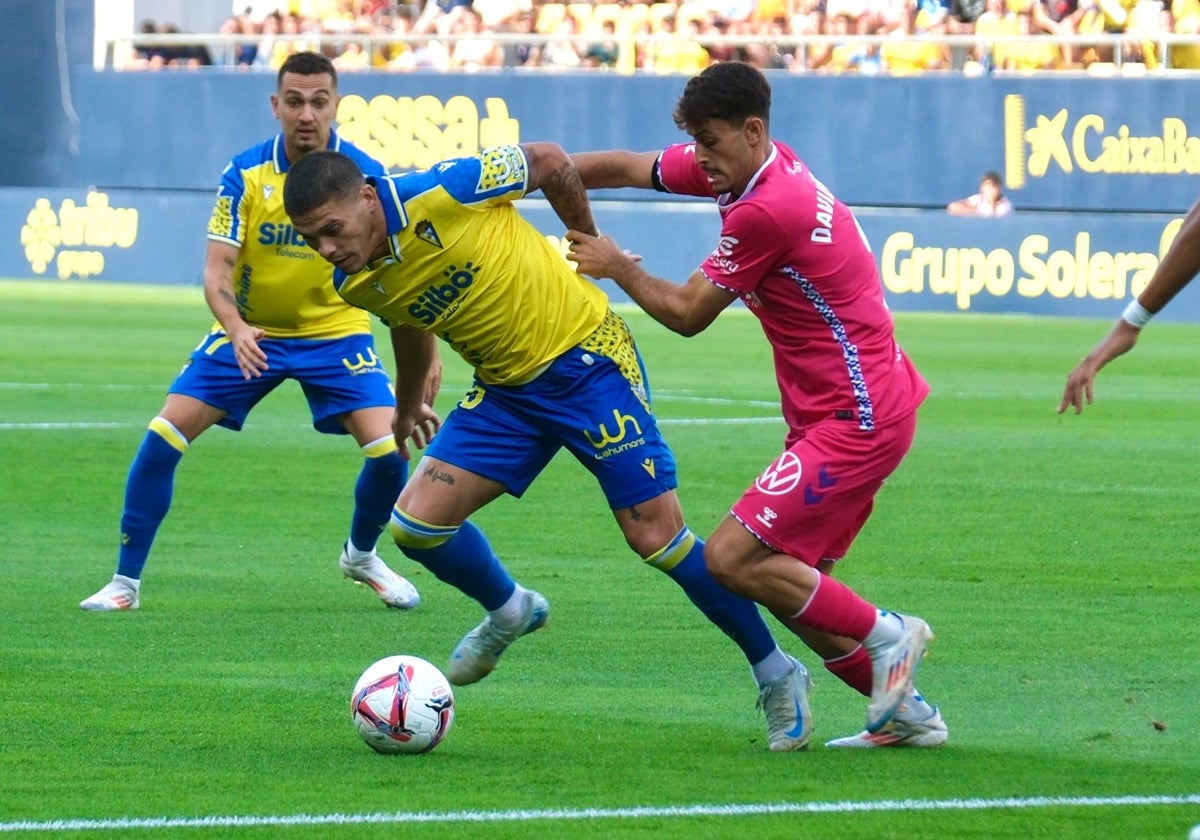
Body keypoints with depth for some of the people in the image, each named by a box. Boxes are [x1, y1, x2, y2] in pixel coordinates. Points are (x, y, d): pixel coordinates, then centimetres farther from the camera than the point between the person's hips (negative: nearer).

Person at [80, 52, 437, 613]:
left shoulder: (364, 177, -15)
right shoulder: (245, 174, -15)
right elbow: (216, 272, -18)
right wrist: (235, 329, -39)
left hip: (335, 330, 0)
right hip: (250, 331, 0)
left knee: (388, 451, -15)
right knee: (162, 436, -13)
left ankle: (361, 556, 18)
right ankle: (126, 581, 1)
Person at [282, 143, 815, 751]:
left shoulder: (443, 192, -25)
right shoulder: (355, 284, -5)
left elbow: (550, 162, -9)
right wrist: (408, 400, 36)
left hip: (586, 358, -6)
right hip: (507, 389, 6)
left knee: (654, 535, -8)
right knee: (416, 523, -6)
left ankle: (777, 676, 7)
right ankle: (510, 613, 25)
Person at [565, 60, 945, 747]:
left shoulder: (765, 211, -20)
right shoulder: (753, 170, 8)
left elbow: (685, 314, -10)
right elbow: (625, 168, 15)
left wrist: (618, 267, 4)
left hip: (859, 419, -10)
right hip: (848, 413, 10)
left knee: (731, 559, -14)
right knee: (792, 582, 11)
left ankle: (886, 636, -4)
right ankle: (905, 712, 15)